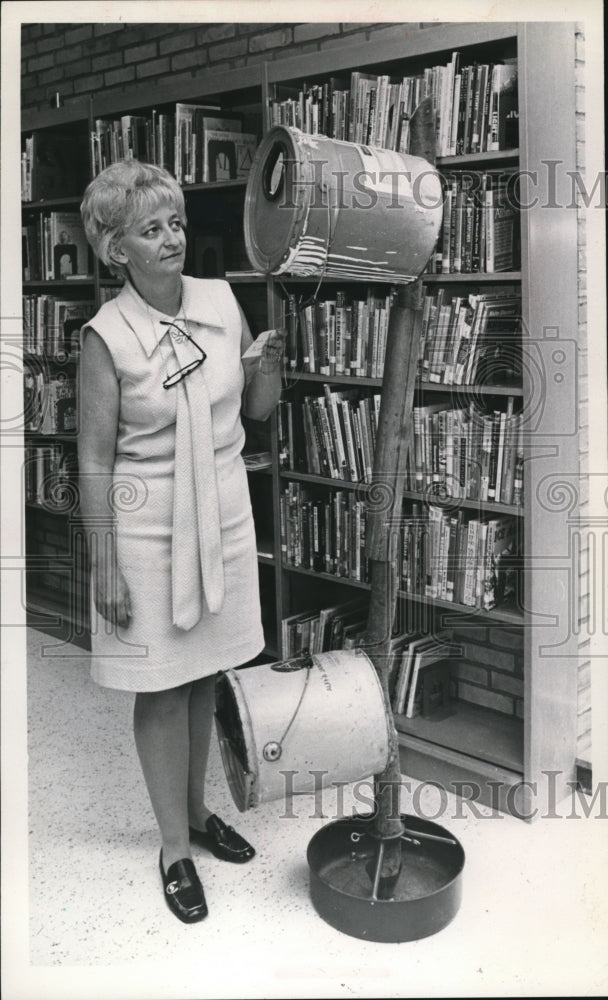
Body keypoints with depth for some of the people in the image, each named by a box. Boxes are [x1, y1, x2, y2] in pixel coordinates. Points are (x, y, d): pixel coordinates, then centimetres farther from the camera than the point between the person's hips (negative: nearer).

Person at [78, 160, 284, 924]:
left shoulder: (222, 301, -2)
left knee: (203, 675, 17)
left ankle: (197, 811, 39)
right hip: (148, 525, -4)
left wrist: (272, 356, -13)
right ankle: (175, 848, 26)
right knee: (161, 688, 8)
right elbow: (95, 460, -12)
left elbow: (259, 408, 8)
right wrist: (104, 566, -11)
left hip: (223, 516, 5)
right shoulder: (106, 336, -15)